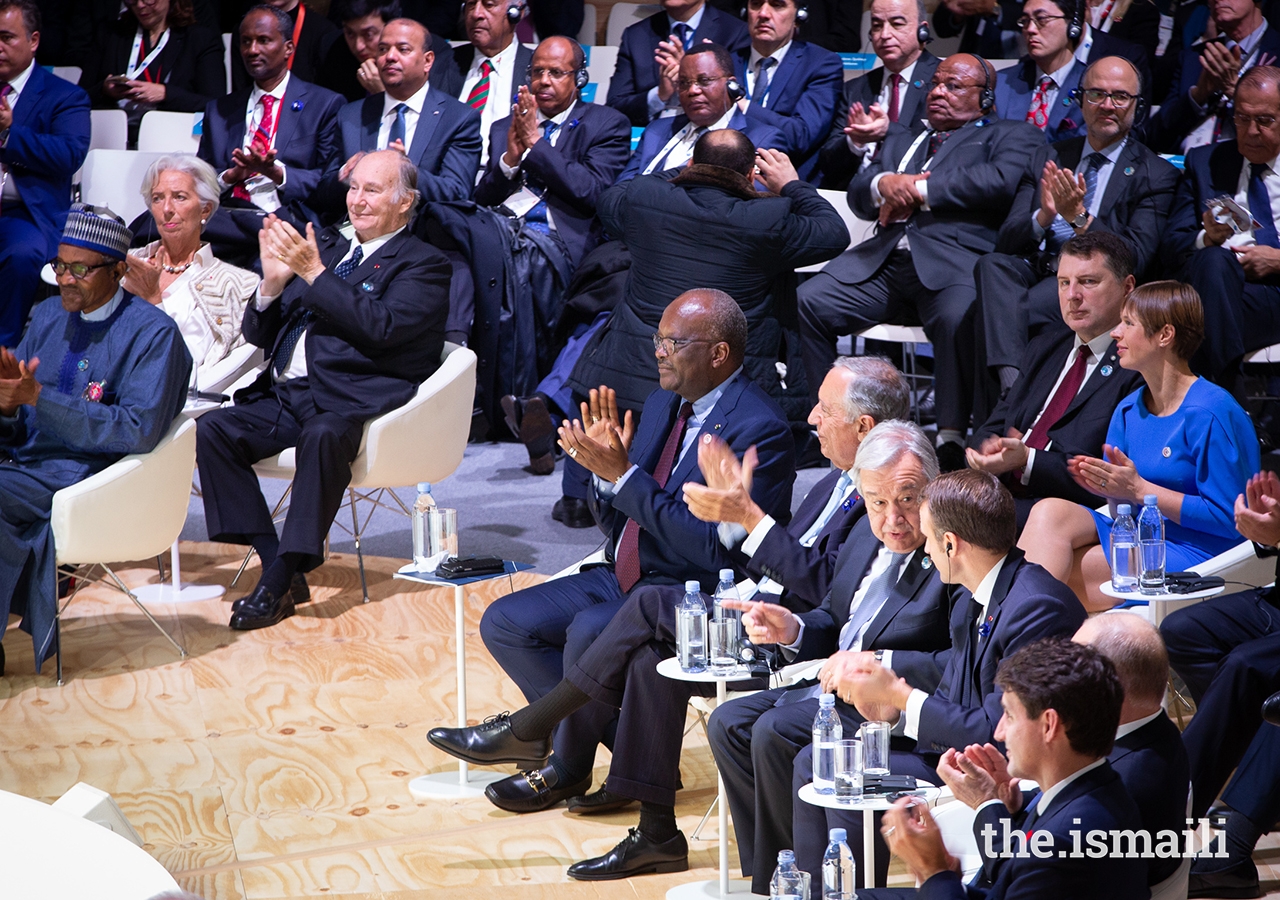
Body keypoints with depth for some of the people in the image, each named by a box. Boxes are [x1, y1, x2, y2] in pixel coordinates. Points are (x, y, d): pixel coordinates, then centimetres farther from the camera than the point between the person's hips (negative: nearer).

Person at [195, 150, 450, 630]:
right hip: (286, 393, 7)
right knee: (211, 429, -17)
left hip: (352, 401, -7)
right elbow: (259, 334, 20)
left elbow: (382, 326, -15)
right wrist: (273, 283, -1)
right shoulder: (326, 247, 23)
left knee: (323, 436, -38)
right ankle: (274, 561, -15)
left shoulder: (424, 265, 6)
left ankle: (279, 581, -31)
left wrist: (315, 274, -15)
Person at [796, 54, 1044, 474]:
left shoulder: (1010, 136, 16)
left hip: (954, 261, -5)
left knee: (959, 316, -38)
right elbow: (858, 194, 23)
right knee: (806, 300, -17)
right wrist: (885, 183, -2)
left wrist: (919, 190, -5)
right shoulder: (902, 139, 34)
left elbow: (1003, 180, -7)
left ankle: (950, 439, -30)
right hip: (886, 259, 5)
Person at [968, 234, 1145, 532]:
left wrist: (1027, 461, -18)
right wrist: (989, 446, -4)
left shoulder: (1141, 370, -3)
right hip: (996, 491, 7)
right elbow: (991, 427, 22)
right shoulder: (1045, 348, 24)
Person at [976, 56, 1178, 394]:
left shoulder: (1156, 175, 8)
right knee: (993, 264, -31)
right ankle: (1012, 383, -43)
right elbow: (1006, 241, 12)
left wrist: (1079, 217, -17)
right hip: (1035, 269, 4)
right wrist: (1043, 217, -11)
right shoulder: (1050, 157, 21)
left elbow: (1136, 261, -5)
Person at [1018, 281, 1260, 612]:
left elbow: (1227, 518, -15)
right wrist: (1110, 489, -9)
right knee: (1050, 512, -21)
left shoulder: (1212, 414, -12)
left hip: (1194, 554, -7)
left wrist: (1138, 489, -16)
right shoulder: (1128, 410, 13)